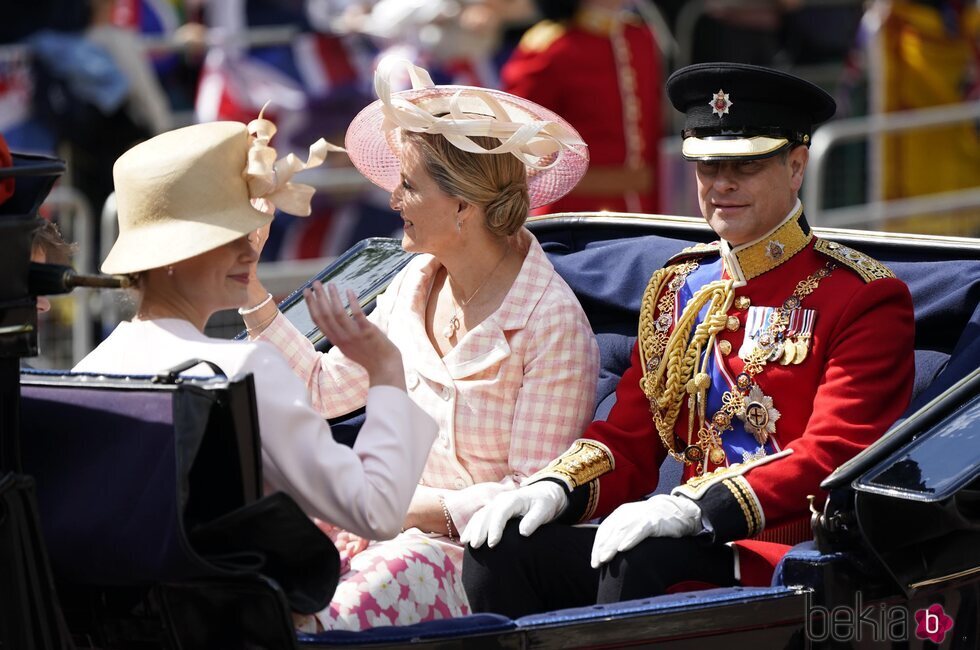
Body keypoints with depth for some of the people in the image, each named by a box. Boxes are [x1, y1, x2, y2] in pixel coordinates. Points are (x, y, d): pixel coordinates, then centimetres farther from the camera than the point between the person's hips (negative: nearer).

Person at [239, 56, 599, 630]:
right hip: (406, 524, 6)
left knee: (328, 616, -33)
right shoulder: (416, 287, 8)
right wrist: (248, 287, 11)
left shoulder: (552, 324, -14)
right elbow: (324, 389, 14)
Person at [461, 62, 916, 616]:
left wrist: (697, 507, -27)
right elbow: (629, 439, 17)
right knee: (502, 550, -15)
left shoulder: (867, 298, -2)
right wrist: (558, 487, -6)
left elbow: (832, 456, -14)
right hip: (695, 546, 6)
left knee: (639, 564, -34)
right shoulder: (677, 288, 19)